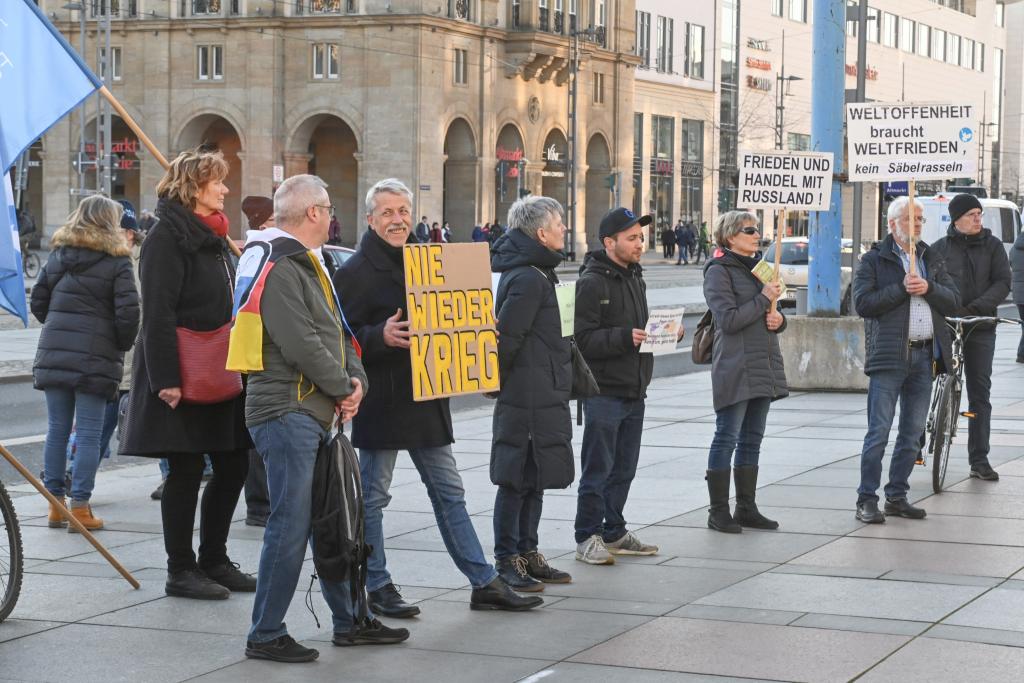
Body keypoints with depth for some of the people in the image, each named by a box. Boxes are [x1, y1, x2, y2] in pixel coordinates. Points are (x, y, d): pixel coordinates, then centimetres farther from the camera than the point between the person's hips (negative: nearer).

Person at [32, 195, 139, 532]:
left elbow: (38, 302, 10)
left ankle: (55, 504, 14)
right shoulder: (116, 261, -4)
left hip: (53, 353, 5)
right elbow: (128, 312, -11)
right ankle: (80, 508, -1)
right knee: (89, 433, 0)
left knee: (57, 429, 10)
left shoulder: (58, 255, 10)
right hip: (95, 356, -4)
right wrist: (123, 345, 5)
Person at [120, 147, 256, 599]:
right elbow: (158, 314, -19)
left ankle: (214, 561, 21)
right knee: (186, 469, -2)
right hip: (183, 376, -9)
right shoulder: (168, 237, -12)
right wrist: (166, 379, -25)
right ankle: (180, 571, 7)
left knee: (233, 465, 10)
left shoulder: (211, 236, 16)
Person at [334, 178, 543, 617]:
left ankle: (484, 583, 15)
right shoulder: (355, 272, -10)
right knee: (372, 497, 3)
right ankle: (377, 588, 13)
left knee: (449, 492, 11)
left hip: (425, 398, 7)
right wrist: (380, 336, -30)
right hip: (382, 403, -7)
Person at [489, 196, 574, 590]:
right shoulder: (529, 279, -18)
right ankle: (507, 561, 3)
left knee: (533, 478, 15)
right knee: (519, 479, -3)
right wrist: (499, 379, -12)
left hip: (542, 397, 10)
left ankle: (527, 554, 23)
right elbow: (507, 335, -22)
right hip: (528, 398, -10)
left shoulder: (534, 273, 15)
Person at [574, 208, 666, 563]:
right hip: (605, 392, -8)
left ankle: (614, 533, 24)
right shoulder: (592, 282, -13)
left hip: (634, 392, 8)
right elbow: (583, 338, -19)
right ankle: (587, 538, 4)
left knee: (624, 468, 14)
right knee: (598, 470, -3)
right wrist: (624, 337, -28)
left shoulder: (634, 277, 16)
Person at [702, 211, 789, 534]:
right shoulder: (719, 271, -7)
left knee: (752, 440, 11)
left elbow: (769, 313, 24)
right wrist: (764, 299, -13)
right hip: (734, 369, -8)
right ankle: (718, 511, 0)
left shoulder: (758, 268, 18)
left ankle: (746, 508, 16)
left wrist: (779, 319, 2)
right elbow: (728, 319, -17)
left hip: (763, 368, 8)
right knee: (726, 438, -4)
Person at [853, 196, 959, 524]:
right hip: (889, 356, -5)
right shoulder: (874, 260, 1)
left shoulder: (933, 259, 16)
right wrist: (902, 289, -15)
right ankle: (867, 500, -3)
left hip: (925, 356, 5)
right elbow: (863, 303, -10)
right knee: (879, 432, -7)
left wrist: (928, 288, -10)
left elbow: (954, 300, 8)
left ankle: (897, 497, 17)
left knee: (912, 434, 9)